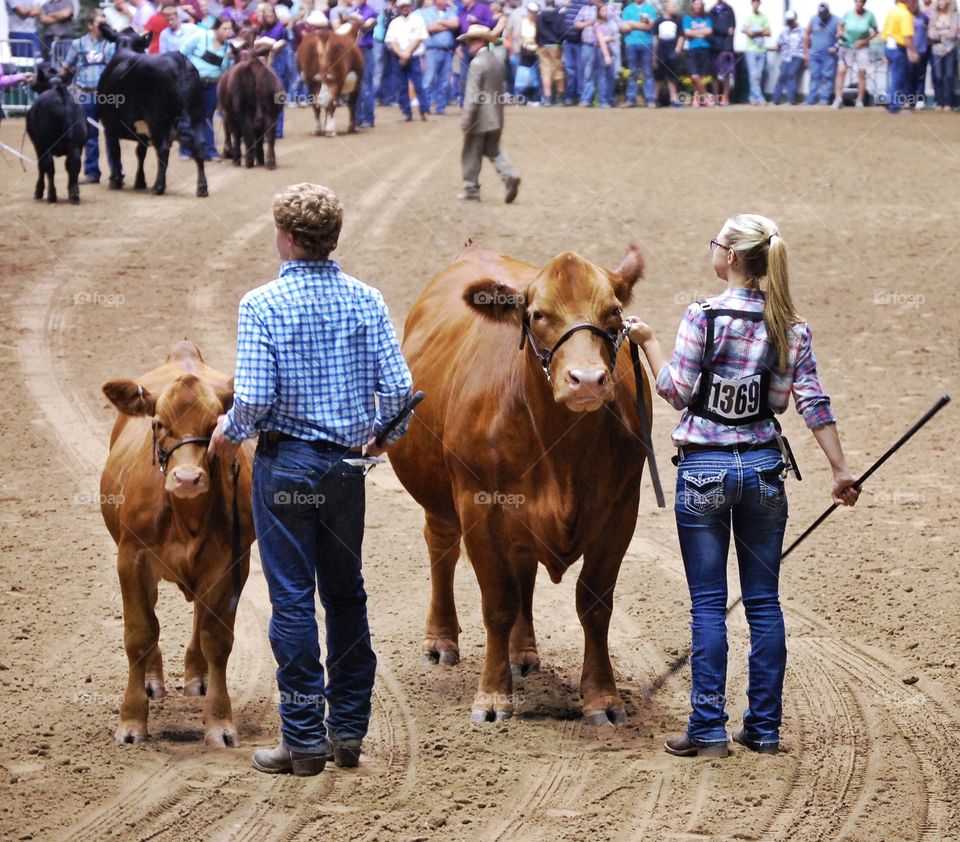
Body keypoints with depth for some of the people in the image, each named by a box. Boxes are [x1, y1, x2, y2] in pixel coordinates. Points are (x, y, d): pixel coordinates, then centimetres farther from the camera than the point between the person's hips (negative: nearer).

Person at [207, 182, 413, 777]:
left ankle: (304, 740, 4)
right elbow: (398, 387, -5)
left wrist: (229, 434, 2)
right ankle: (349, 730, 20)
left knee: (292, 598, 1)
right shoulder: (366, 301, -1)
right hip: (346, 463, 4)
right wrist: (385, 433, 15)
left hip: (285, 464, -4)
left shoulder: (263, 304, -12)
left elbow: (254, 399, -18)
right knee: (347, 593, 15)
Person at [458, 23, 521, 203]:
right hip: (496, 119, 8)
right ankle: (510, 176, -4)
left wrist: (465, 119, -18)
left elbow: (472, 94, -20)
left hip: (479, 120, -8)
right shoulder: (499, 62, 8)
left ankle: (471, 190, 9)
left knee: (471, 154, 4)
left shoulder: (477, 63, -17)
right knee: (493, 150, 17)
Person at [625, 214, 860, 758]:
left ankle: (709, 731, 1)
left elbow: (678, 391, -8)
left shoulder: (704, 317, -12)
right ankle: (765, 727, 13)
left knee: (709, 605, 1)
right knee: (764, 601, 10)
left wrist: (648, 343, 6)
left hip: (704, 468, -3)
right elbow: (813, 403, -1)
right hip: (764, 468, 3)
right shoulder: (793, 328, -1)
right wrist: (842, 469, 3)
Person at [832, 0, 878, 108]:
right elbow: (841, 25, 8)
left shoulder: (869, 15, -10)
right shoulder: (848, 14, -7)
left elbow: (876, 31, -2)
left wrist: (865, 40, -14)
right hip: (847, 46, 0)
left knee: (862, 74, 1)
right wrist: (840, 32, -14)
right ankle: (838, 98, -12)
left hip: (862, 47, 0)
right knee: (841, 71, -12)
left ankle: (860, 100, 10)